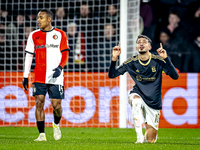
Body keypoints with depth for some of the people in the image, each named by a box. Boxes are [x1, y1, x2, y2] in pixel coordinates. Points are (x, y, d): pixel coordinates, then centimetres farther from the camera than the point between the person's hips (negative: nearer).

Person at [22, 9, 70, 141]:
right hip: (39, 77, 2)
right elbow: (29, 56, 12)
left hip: (56, 77, -2)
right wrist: (26, 76, 8)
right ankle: (42, 134, -4)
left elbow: (65, 55, 3)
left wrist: (60, 67, -15)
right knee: (39, 103, -8)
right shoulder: (34, 35, 9)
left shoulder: (60, 34, 4)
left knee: (56, 105, -3)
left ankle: (56, 125, 28)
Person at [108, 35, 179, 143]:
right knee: (136, 102, -39)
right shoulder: (131, 63, -6)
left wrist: (165, 58, -31)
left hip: (154, 103, 0)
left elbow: (175, 76, -19)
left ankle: (145, 138, 39)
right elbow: (111, 75, -3)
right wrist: (114, 58, -20)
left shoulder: (157, 61, -11)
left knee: (151, 140, 0)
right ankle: (139, 137, -33)